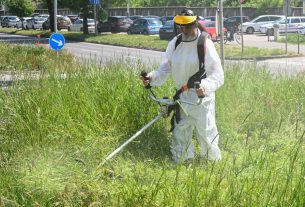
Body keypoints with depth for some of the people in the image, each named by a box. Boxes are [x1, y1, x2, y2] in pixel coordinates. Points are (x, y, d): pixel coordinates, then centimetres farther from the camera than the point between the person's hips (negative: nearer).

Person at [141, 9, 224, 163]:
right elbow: (165, 68, 5)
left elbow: (217, 75, -17)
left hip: (201, 97, -5)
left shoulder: (205, 44, -14)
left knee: (206, 133, 1)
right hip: (182, 97, 5)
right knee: (180, 134, 14)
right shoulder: (175, 43, 1)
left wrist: (205, 86, -36)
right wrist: (152, 77, -15)